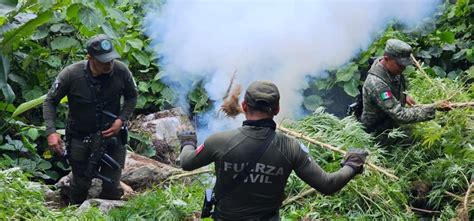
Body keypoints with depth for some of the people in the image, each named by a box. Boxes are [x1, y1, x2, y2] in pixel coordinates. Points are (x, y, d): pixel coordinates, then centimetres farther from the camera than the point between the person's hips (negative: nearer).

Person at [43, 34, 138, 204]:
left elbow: (131, 97, 3)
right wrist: (51, 131, -22)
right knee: (81, 184, 11)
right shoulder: (71, 74, -22)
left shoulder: (121, 71, -17)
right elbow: (50, 101, -9)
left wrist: (121, 120, -13)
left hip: (111, 134, 1)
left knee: (112, 187, 2)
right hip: (80, 138, -1)